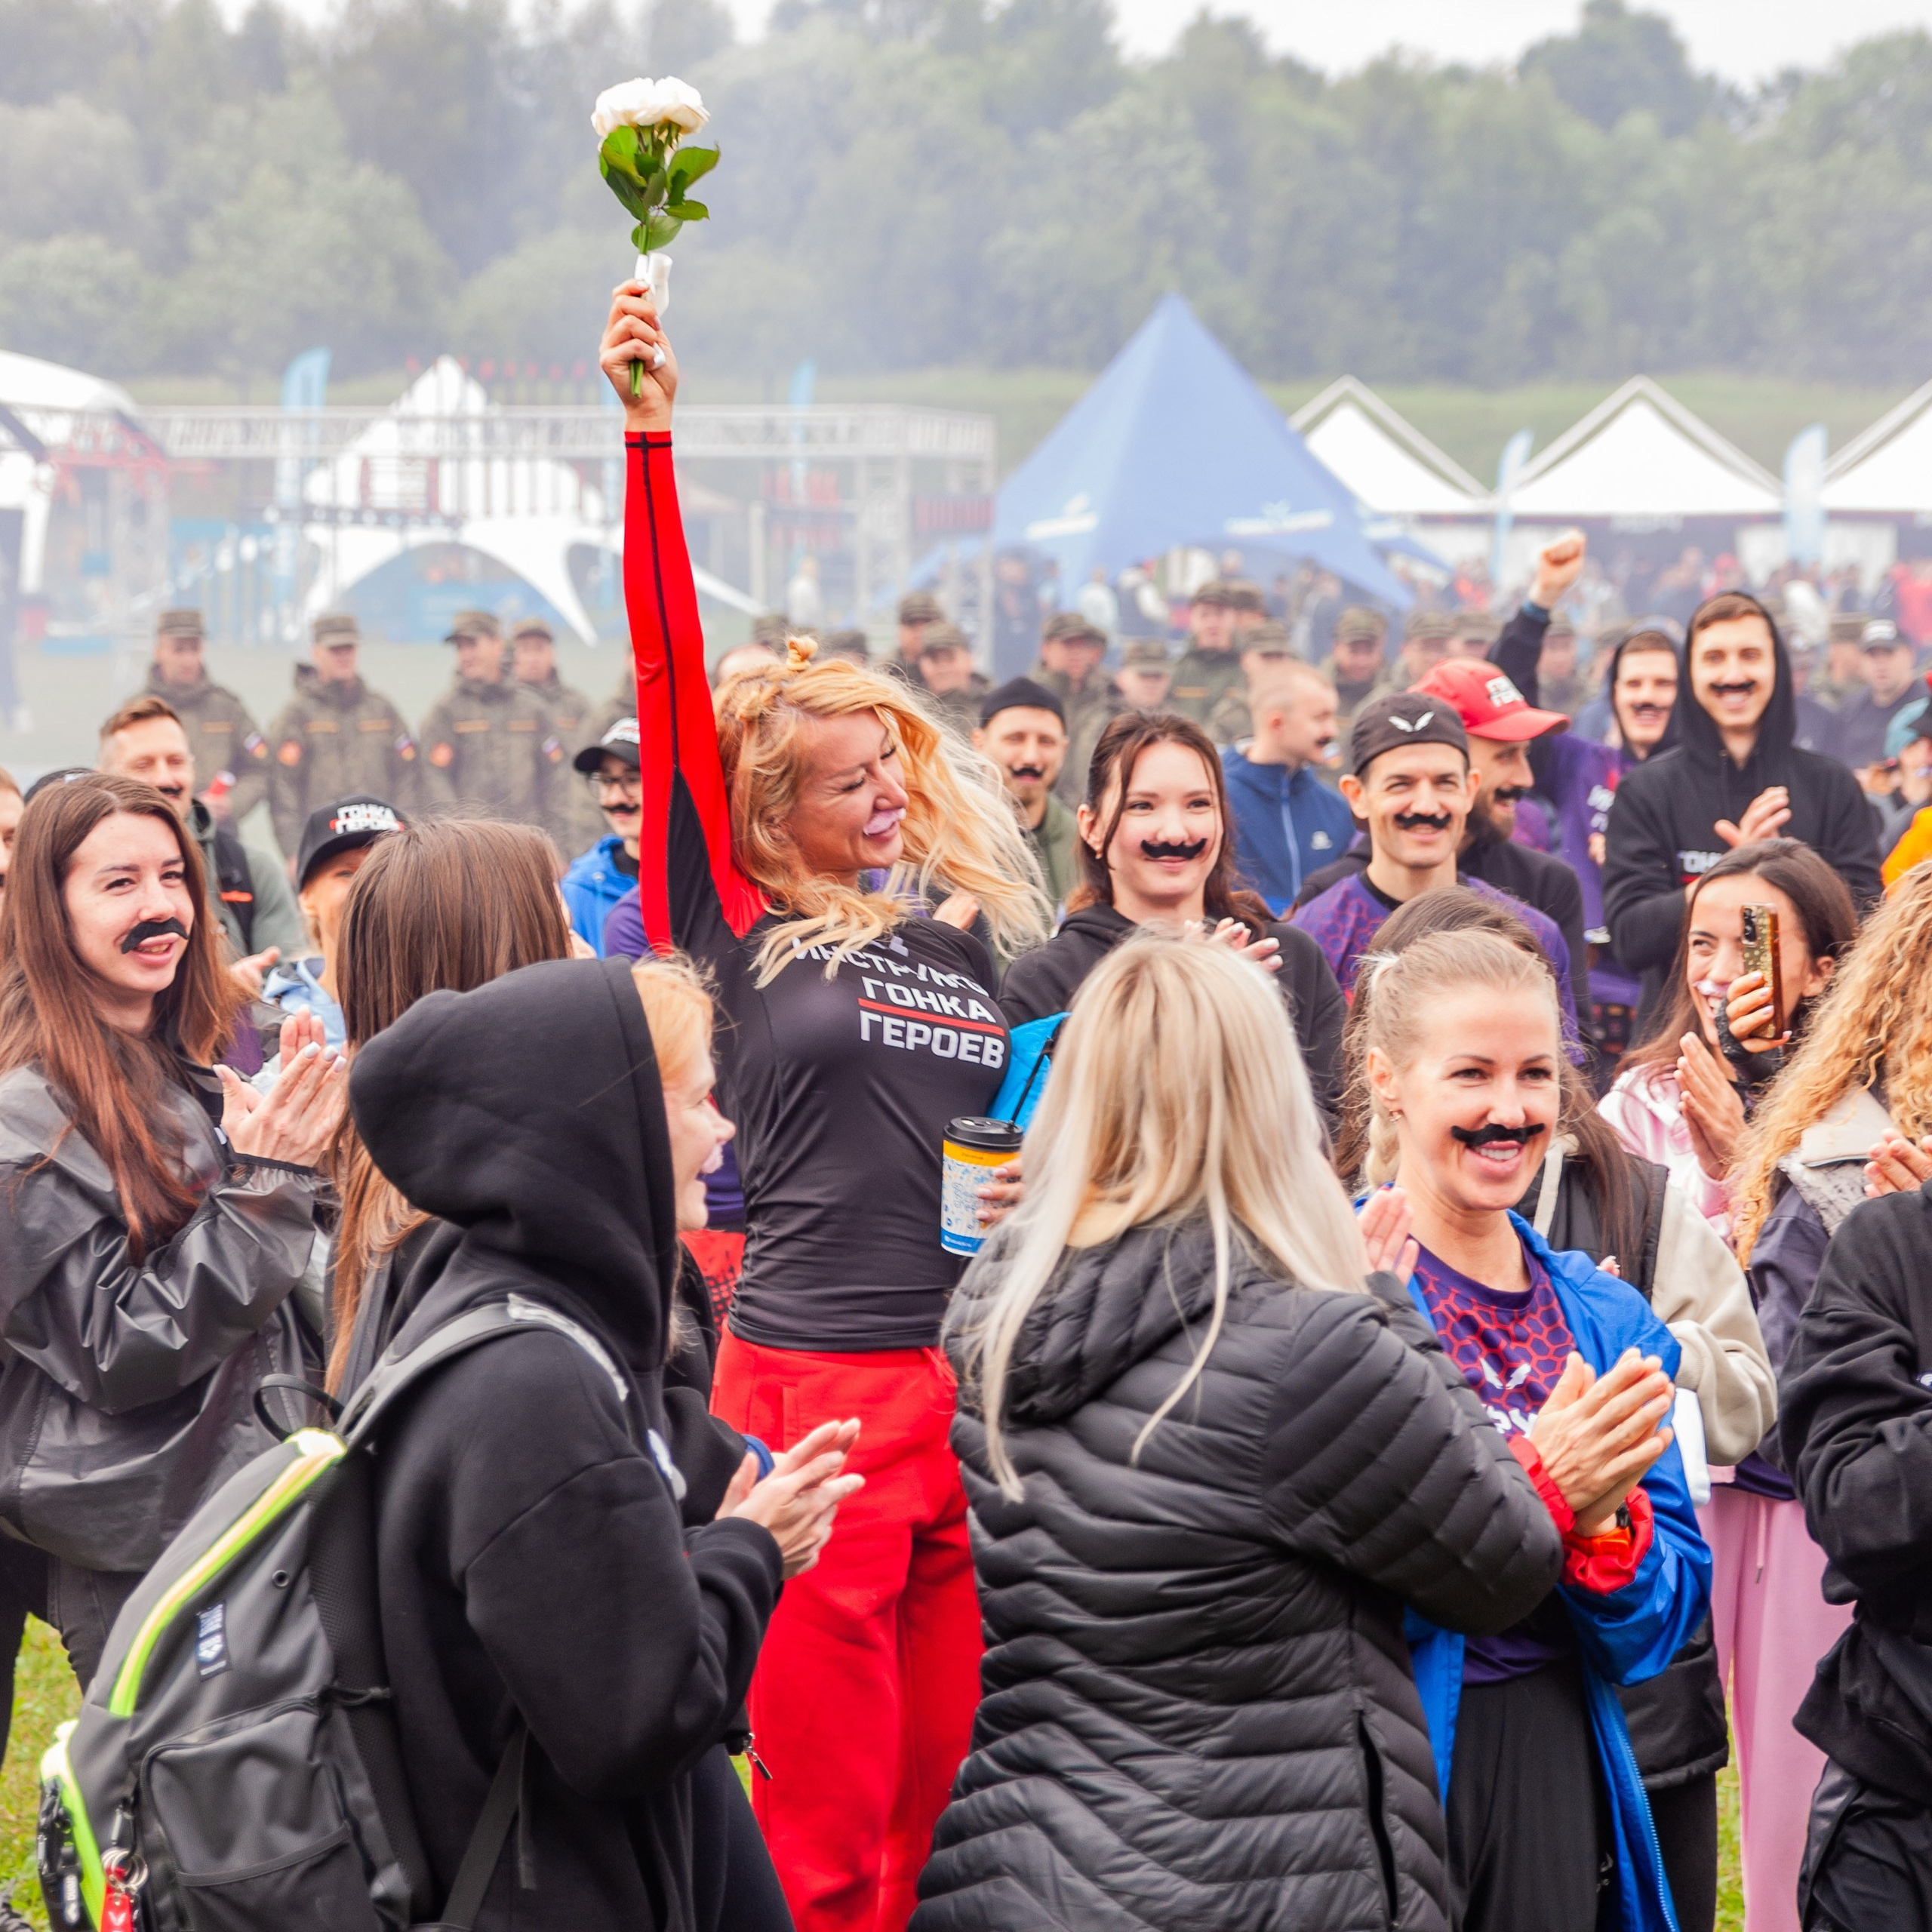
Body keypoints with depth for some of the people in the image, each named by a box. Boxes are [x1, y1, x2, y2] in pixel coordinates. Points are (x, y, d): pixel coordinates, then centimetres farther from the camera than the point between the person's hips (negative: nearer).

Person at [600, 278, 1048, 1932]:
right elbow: (674, 681, -8)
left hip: (976, 1375, 5)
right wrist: (648, 436, -13)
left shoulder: (973, 929, 13)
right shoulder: (744, 926, 0)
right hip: (811, 1374, -4)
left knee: (948, 1781, 9)